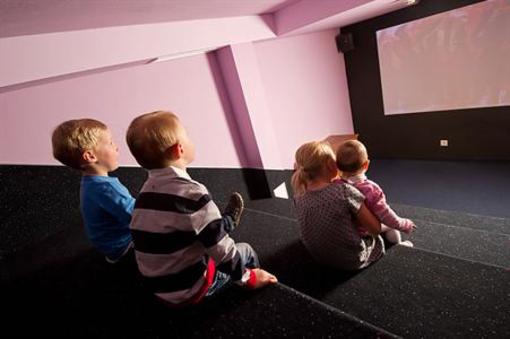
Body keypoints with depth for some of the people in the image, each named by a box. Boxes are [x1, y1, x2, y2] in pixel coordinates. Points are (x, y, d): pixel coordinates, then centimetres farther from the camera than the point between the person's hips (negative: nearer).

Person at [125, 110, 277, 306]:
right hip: (191, 289, -7)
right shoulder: (190, 192, -27)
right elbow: (220, 248, -22)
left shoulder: (147, 190, -2)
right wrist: (246, 277, -6)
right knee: (245, 251, 14)